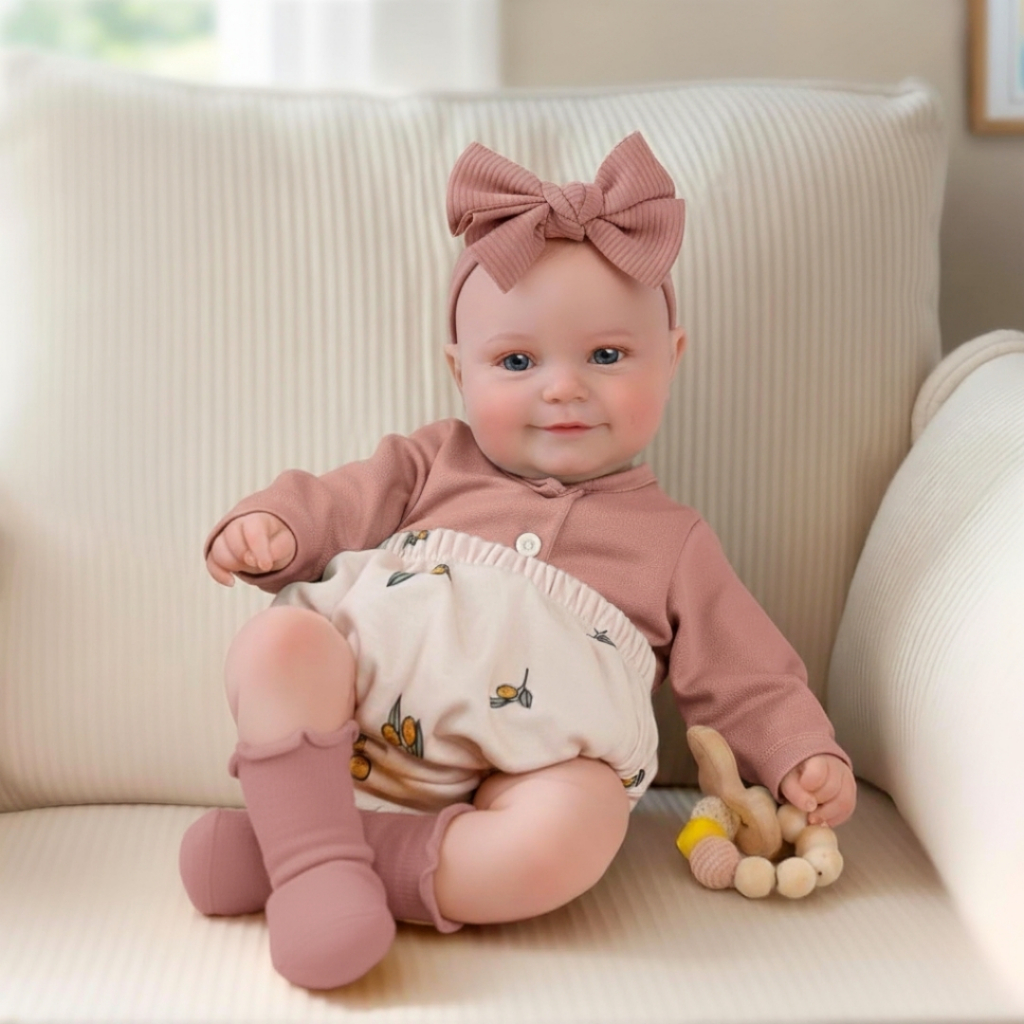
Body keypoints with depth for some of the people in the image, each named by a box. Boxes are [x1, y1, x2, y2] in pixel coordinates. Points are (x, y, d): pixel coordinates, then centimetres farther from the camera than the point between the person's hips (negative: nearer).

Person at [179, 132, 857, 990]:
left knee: (580, 825, -35)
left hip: (525, 769, -1)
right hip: (345, 726, 2)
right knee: (278, 643, -26)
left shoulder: (673, 543, 19)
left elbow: (746, 679, 18)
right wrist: (273, 527, -6)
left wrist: (804, 756, 2)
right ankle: (317, 855, -29)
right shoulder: (435, 465, 22)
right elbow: (334, 504, 16)